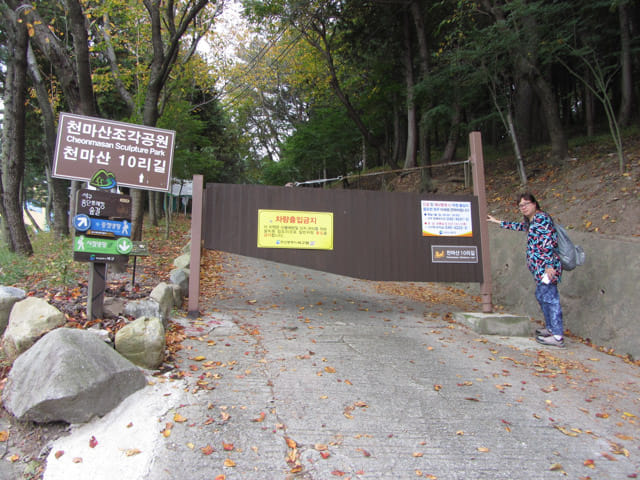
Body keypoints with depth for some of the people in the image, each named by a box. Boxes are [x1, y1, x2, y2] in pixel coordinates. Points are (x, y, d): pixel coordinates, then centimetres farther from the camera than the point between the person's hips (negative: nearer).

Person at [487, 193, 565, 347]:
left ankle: (558, 336, -8)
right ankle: (550, 328, 28)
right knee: (542, 296, 17)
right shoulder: (530, 221, 20)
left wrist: (549, 265, -22)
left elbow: (548, 242, -18)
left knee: (549, 297, -10)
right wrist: (497, 222, 49)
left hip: (546, 265, -10)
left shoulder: (541, 218, -10)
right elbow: (519, 226, 42)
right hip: (539, 267, 10)